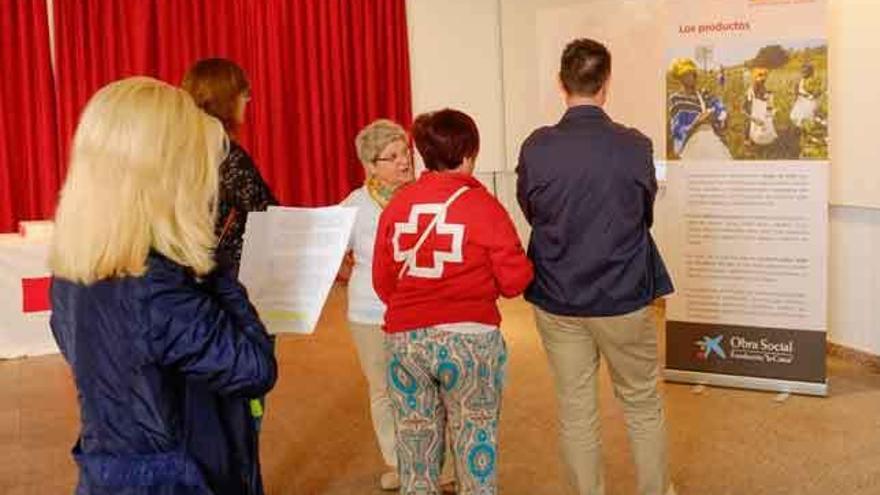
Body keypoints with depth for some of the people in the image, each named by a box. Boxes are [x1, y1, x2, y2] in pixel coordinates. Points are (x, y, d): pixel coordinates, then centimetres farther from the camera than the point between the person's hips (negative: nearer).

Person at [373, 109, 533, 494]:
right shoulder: (482, 205, -8)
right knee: (475, 443, 10)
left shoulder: (396, 204, 2)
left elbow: (382, 281, 7)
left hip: (403, 338, 3)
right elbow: (514, 280, -8)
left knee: (415, 441, 16)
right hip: (469, 339, -3)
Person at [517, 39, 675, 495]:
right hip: (623, 298, -1)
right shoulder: (635, 146, -12)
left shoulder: (536, 148, -11)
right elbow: (646, 215, 3)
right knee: (643, 405, 18)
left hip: (556, 299, 1)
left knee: (576, 413, 13)